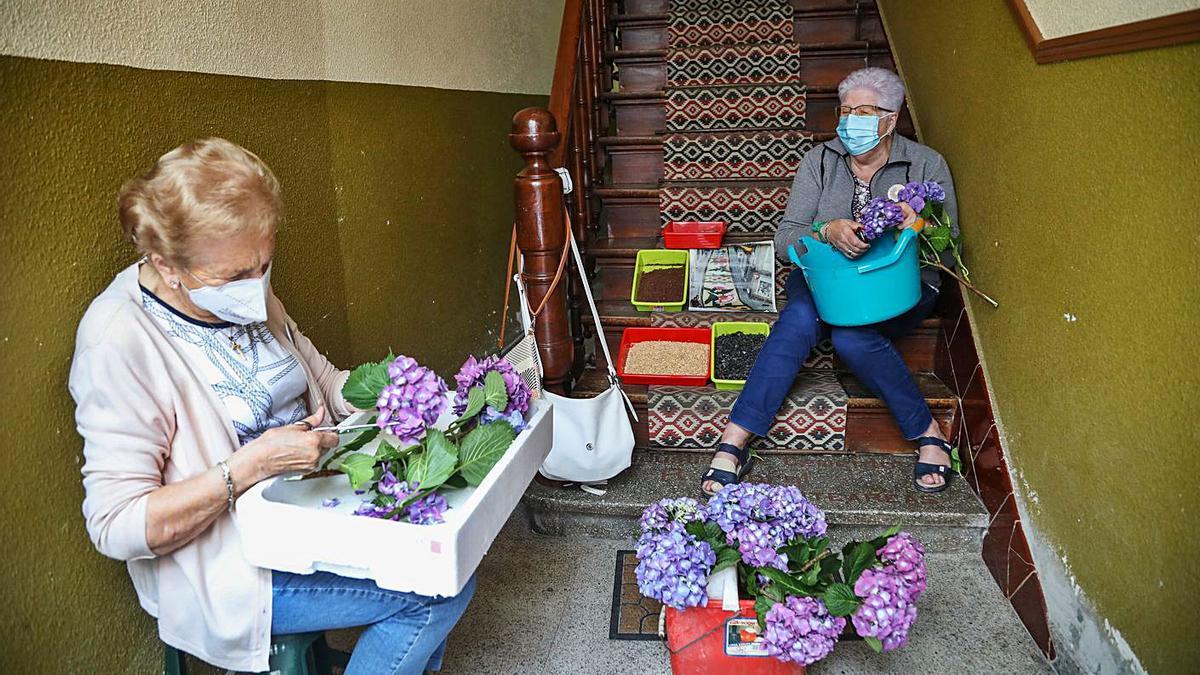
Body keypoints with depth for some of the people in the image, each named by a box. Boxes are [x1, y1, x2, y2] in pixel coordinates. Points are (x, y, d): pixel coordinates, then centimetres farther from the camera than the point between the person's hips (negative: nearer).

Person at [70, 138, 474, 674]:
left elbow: (326, 382, 14)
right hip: (233, 570, -7)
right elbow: (115, 527, -21)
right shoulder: (119, 340, -21)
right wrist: (252, 464, -29)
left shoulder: (247, 295, 1)